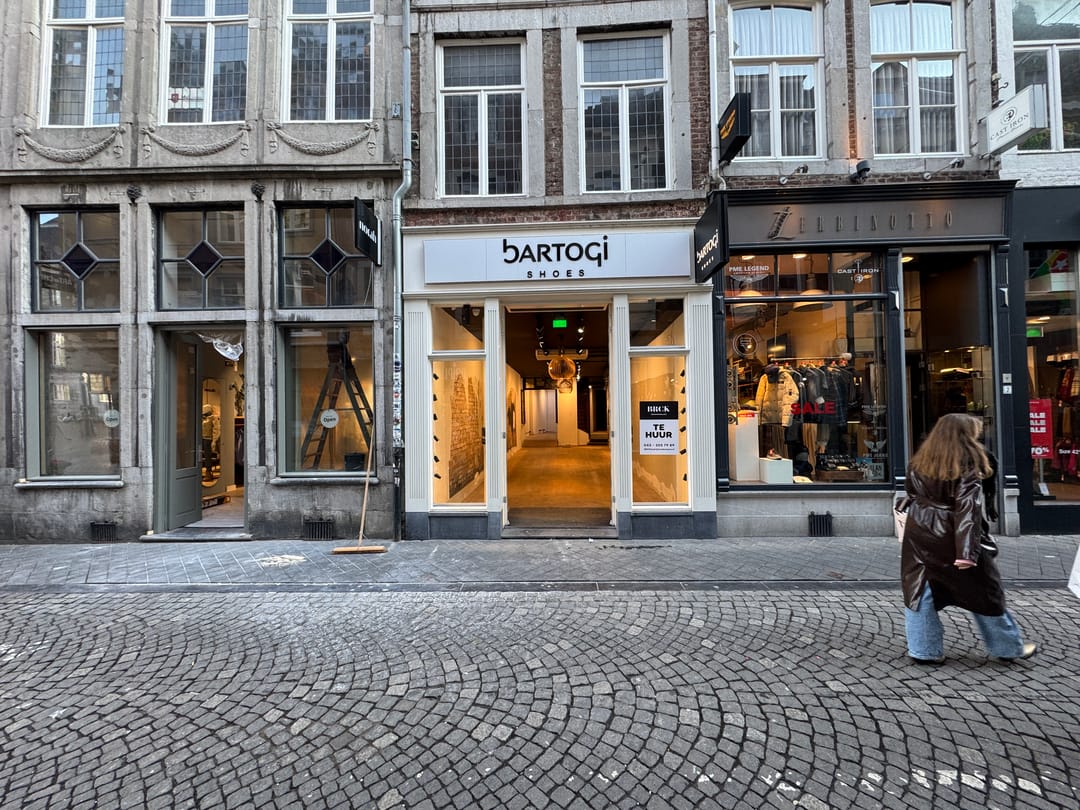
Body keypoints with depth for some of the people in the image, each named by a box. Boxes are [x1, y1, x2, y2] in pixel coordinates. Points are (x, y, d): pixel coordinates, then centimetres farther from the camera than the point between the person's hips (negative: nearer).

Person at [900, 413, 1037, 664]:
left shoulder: (919, 461, 4)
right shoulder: (969, 464, -12)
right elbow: (968, 508, -18)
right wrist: (967, 550, -20)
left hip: (918, 535, 4)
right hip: (951, 540, -4)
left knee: (919, 591, 10)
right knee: (982, 592, 16)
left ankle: (924, 650, 16)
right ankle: (1009, 647, 34)